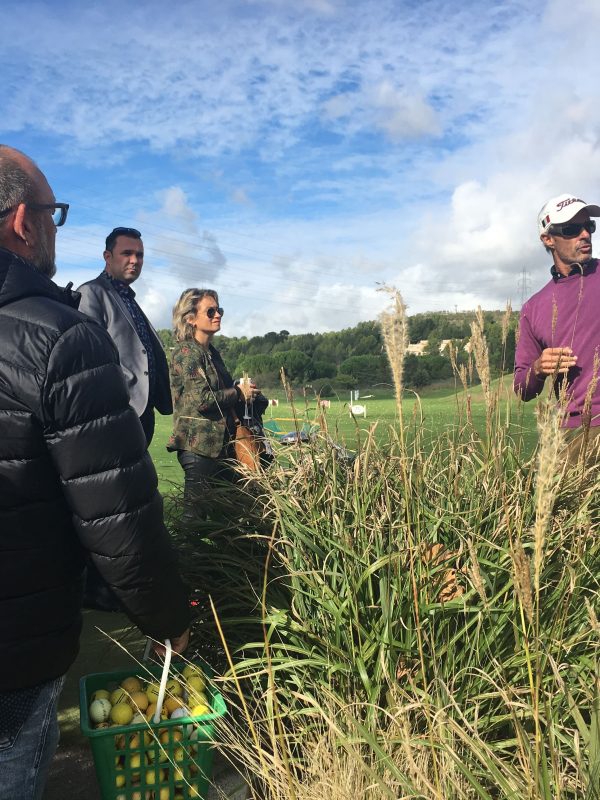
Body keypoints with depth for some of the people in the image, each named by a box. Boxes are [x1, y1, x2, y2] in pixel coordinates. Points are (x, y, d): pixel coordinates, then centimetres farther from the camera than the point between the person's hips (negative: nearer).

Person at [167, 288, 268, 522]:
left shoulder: (212, 352, 15)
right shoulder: (186, 352, -11)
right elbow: (202, 399, -20)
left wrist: (245, 391, 4)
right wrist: (239, 393, -7)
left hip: (221, 443, 9)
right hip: (199, 444, -9)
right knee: (196, 513, -3)